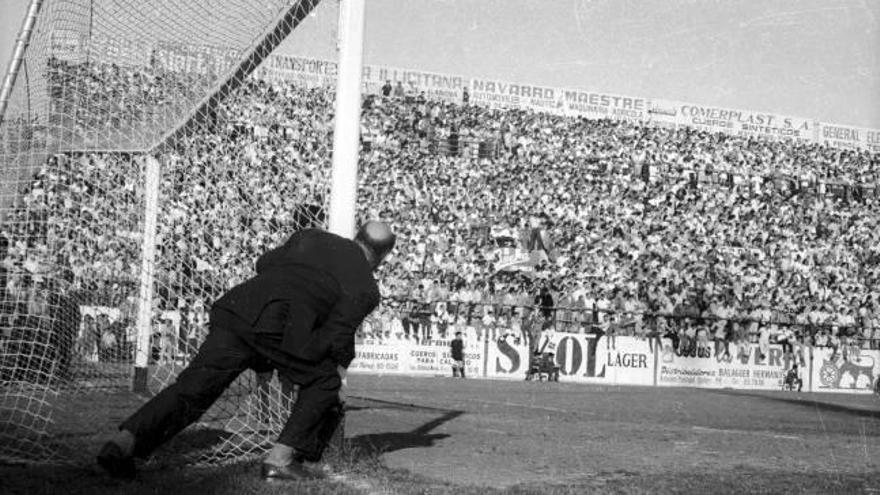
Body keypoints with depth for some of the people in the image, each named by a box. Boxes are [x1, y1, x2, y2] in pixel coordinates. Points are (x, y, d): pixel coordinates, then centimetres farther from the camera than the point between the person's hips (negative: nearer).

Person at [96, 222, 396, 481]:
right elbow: (336, 337, 3)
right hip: (281, 328, -5)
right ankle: (282, 459, 7)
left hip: (236, 310, 5)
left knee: (192, 388, 3)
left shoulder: (312, 238, 28)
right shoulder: (366, 288, 13)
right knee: (325, 383, 17)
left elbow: (264, 263, 35)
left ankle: (125, 441, -12)